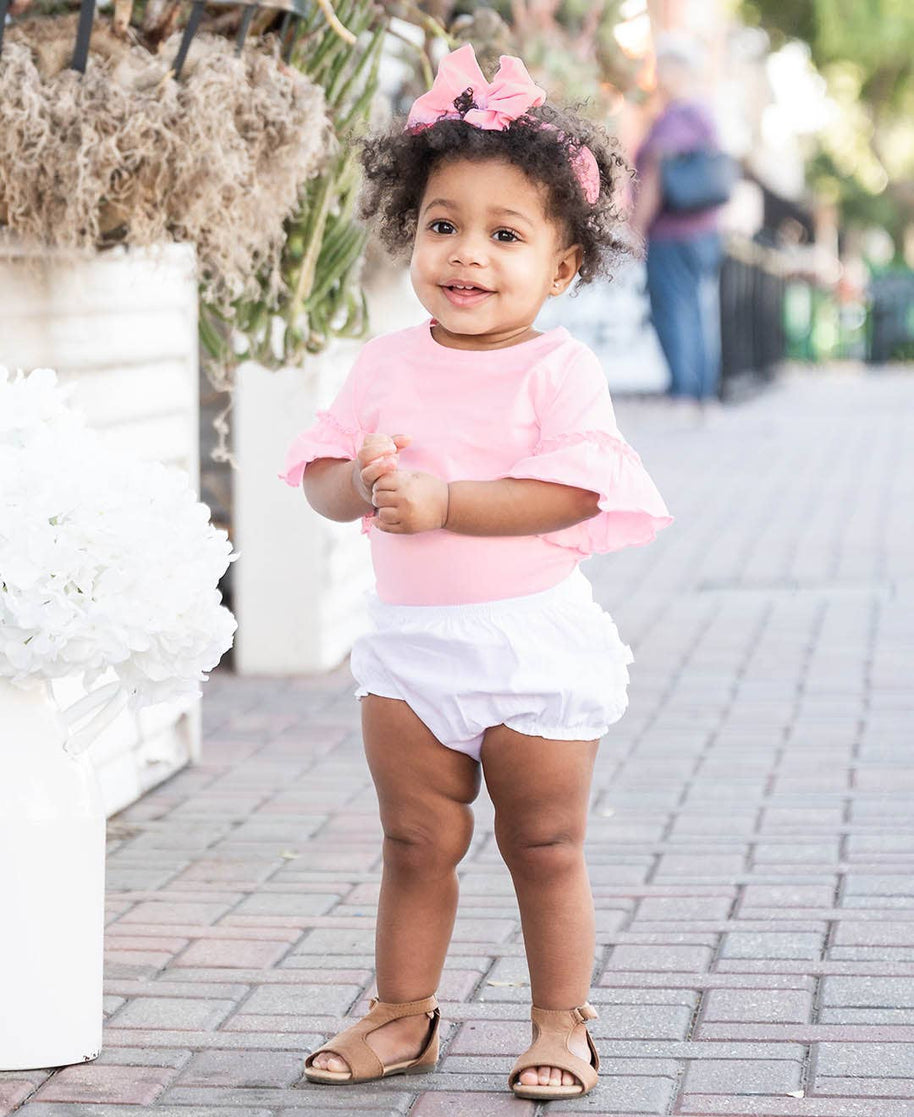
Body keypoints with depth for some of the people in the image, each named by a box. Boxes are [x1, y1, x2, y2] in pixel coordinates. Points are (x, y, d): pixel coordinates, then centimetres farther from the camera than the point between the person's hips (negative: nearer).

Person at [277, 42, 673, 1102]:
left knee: (544, 849, 8)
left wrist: (441, 500, -27)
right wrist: (365, 482, -19)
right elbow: (320, 477, 4)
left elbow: (572, 493, -21)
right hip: (409, 642, 4)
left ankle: (561, 1023, 22)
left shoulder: (559, 369, -10)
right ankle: (402, 1014, 25)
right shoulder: (387, 362, 5)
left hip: (534, 644, -4)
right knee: (416, 844, 12)